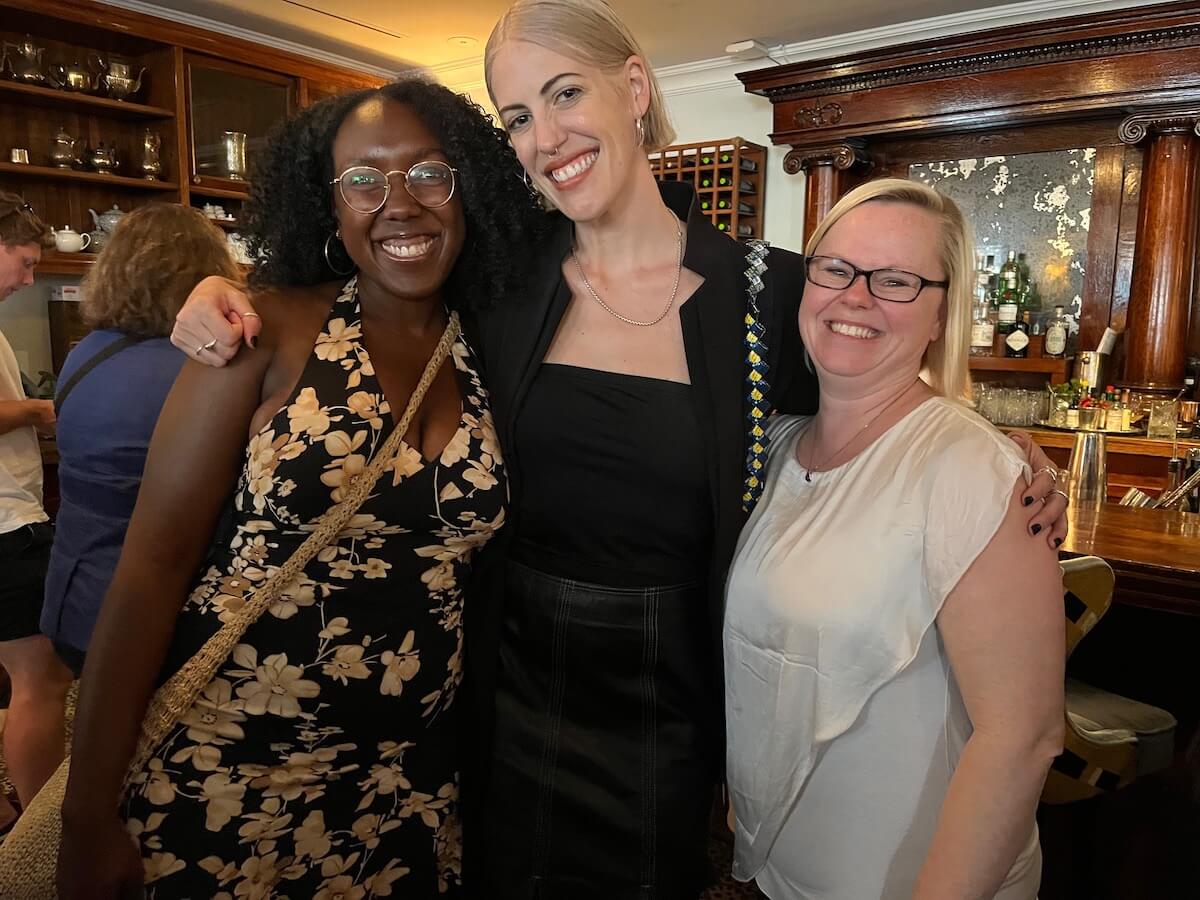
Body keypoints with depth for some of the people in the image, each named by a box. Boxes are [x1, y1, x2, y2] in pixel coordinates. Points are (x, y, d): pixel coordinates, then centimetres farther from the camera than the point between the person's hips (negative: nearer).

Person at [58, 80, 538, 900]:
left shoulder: (491, 355, -1)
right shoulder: (272, 330, -10)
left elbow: (484, 563, 6)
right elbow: (155, 560, -11)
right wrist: (91, 812, -10)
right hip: (230, 770, -3)